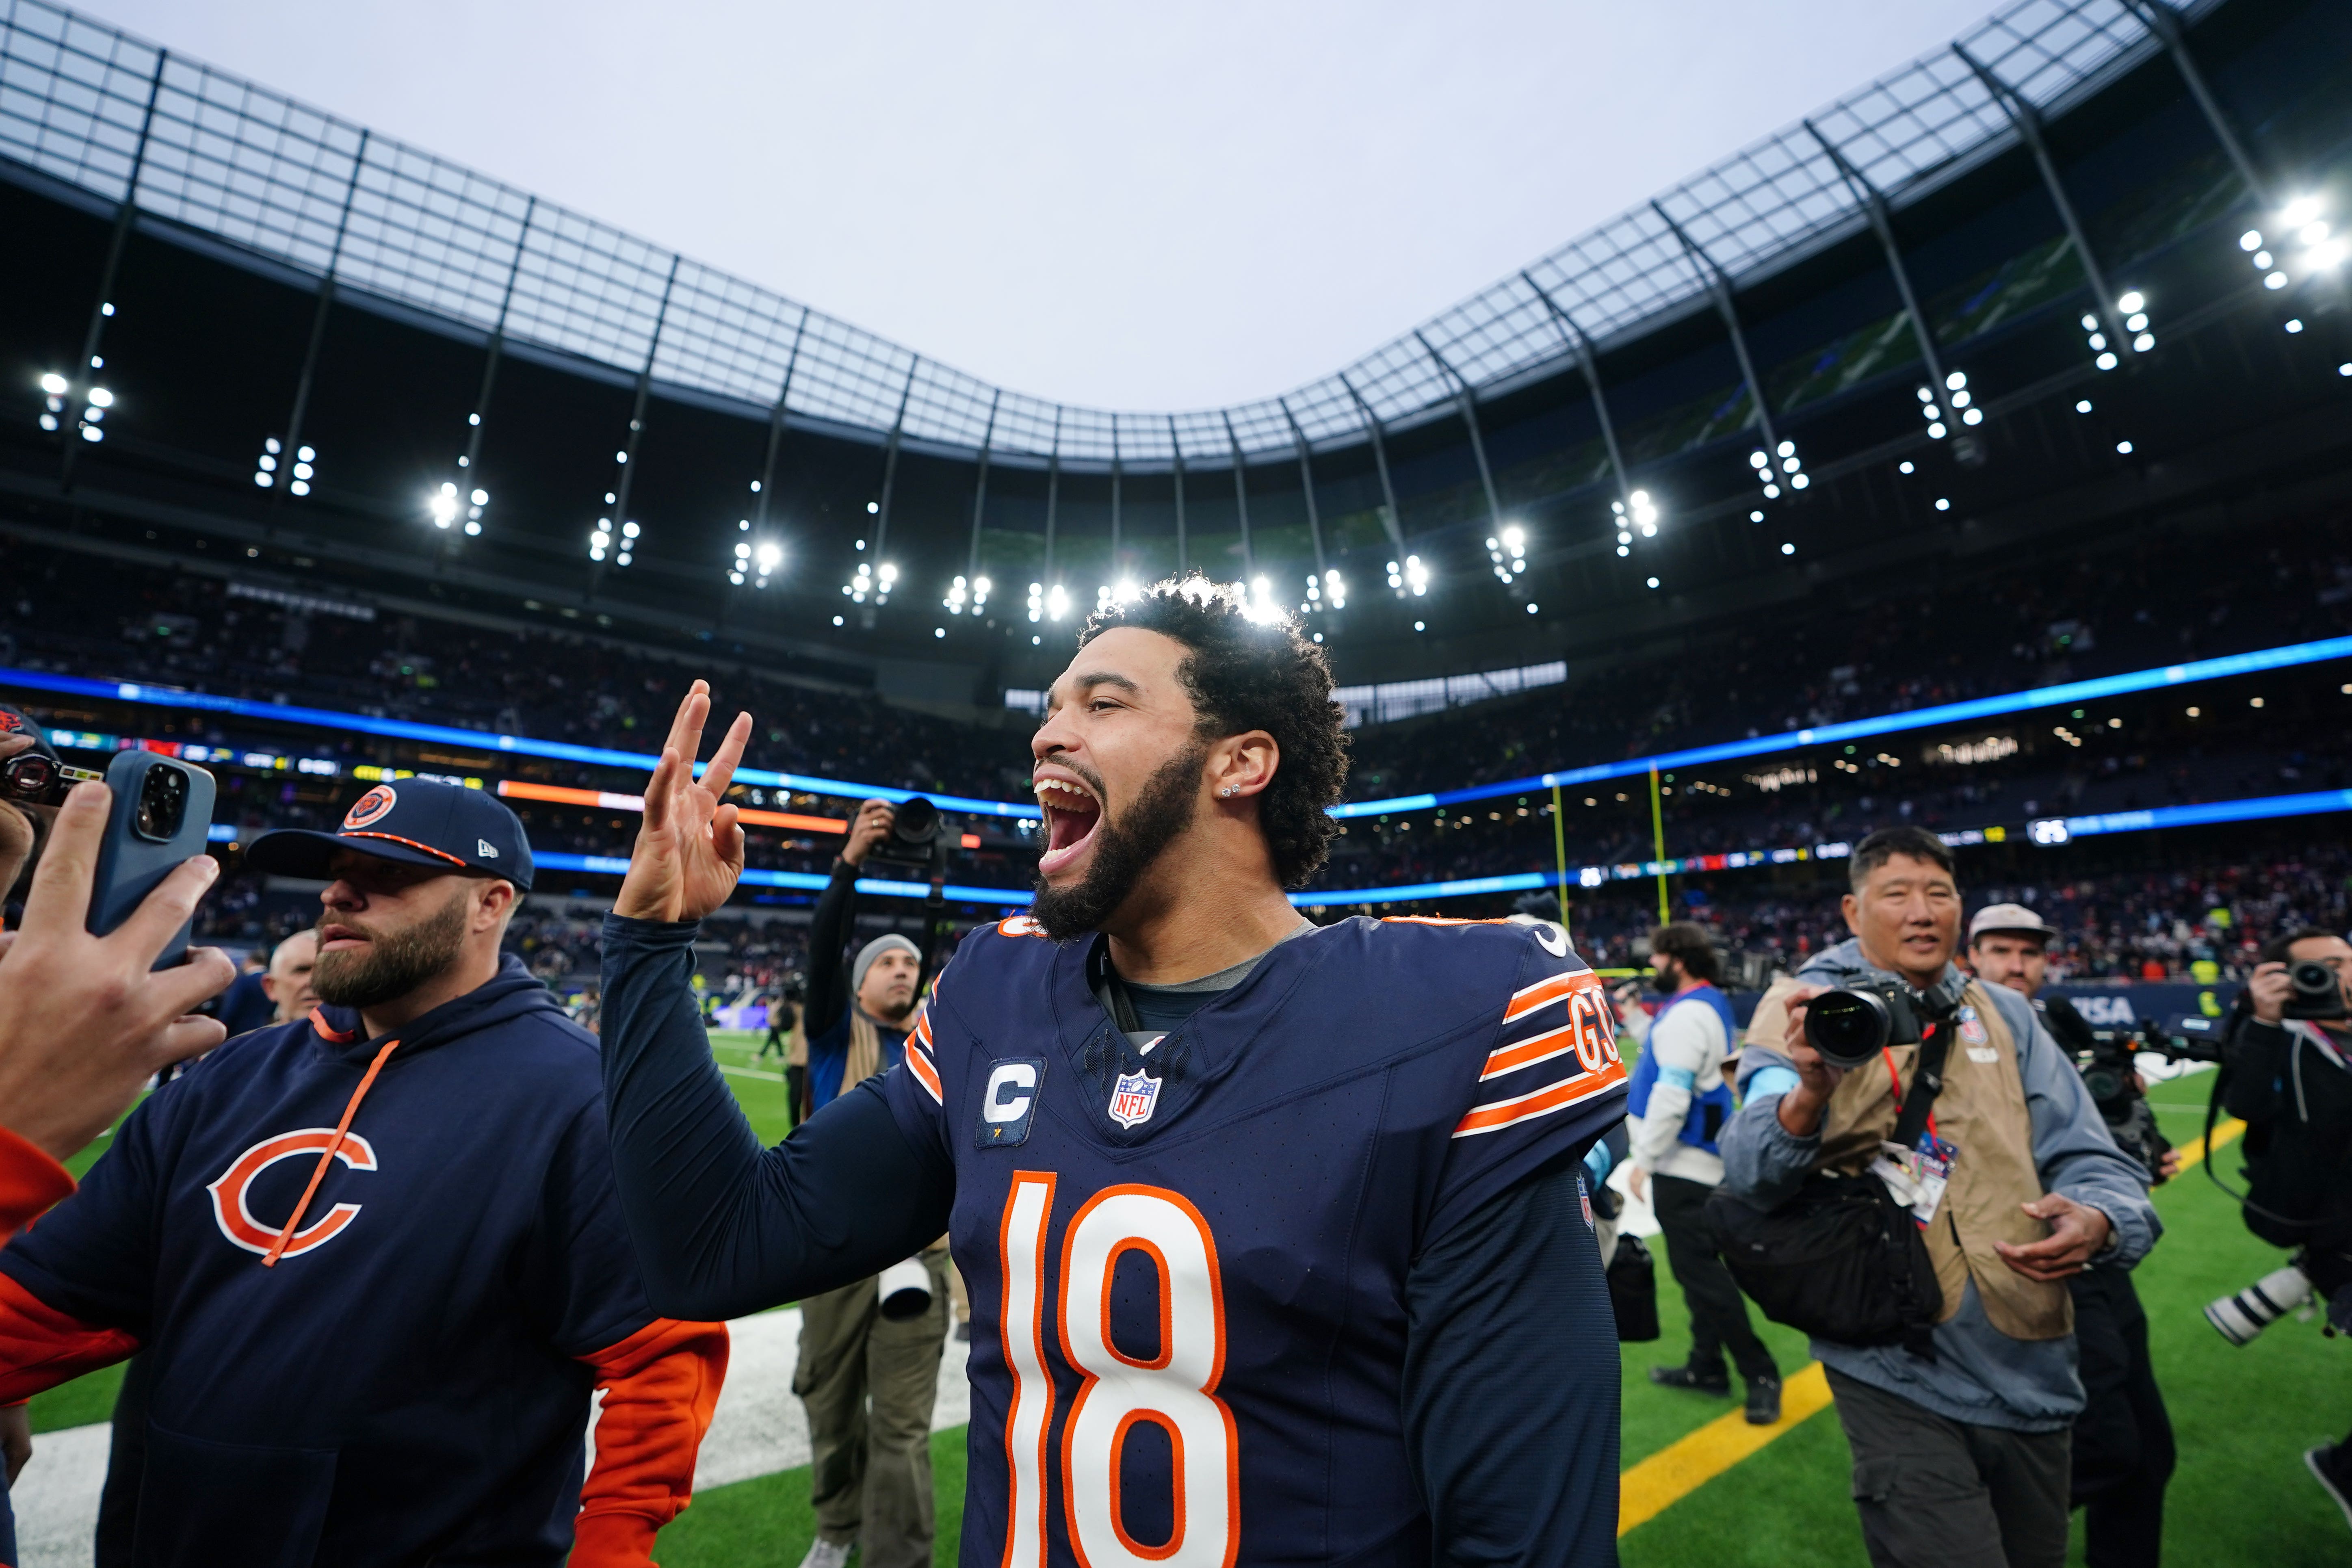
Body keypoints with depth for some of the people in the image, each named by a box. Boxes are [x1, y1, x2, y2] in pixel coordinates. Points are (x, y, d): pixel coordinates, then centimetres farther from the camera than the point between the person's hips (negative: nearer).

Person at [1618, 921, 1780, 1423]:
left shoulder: (1688, 1015, -22)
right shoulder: (1711, 1003, 9)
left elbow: (1671, 1096, -25)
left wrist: (1643, 1159, -18)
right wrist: (1635, 1019, 11)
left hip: (1682, 1164, -11)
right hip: (1697, 1160, 11)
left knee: (1698, 1269, -3)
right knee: (1696, 1265, 18)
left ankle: (1760, 1373, 6)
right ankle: (1707, 1366, 29)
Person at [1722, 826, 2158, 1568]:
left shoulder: (2004, 1014, 7)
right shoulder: (1802, 1010, -9)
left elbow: (2092, 1161, 7)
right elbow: (1752, 1175, -21)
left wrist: (2098, 1220, -16)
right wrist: (1809, 1093, -42)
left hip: (2033, 1369, 5)